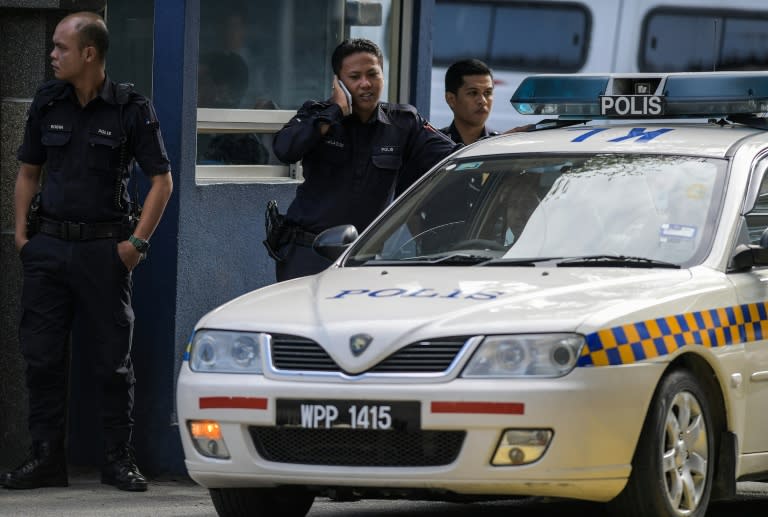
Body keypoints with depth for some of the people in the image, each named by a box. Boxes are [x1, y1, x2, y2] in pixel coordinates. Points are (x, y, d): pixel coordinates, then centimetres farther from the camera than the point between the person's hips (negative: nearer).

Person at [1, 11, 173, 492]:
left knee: (113, 358, 0)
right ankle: (47, 457, 9)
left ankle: (119, 458, 8)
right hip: (50, 245, 4)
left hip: (105, 249, -4)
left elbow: (162, 179, -2)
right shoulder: (48, 102, 7)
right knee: (42, 354, 2)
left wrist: (138, 242, -9)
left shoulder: (131, 108, -5)